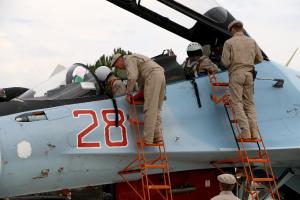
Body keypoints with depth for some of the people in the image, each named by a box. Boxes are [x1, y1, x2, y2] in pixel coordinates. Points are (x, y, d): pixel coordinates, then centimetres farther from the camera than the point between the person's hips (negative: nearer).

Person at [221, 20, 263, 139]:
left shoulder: (229, 42, -1)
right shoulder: (252, 41, 11)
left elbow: (225, 62, -6)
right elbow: (259, 58, 13)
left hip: (236, 73, -4)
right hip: (249, 73, 4)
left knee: (237, 103, -2)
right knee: (249, 103, 9)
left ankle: (245, 131, -12)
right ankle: (254, 132, 1)